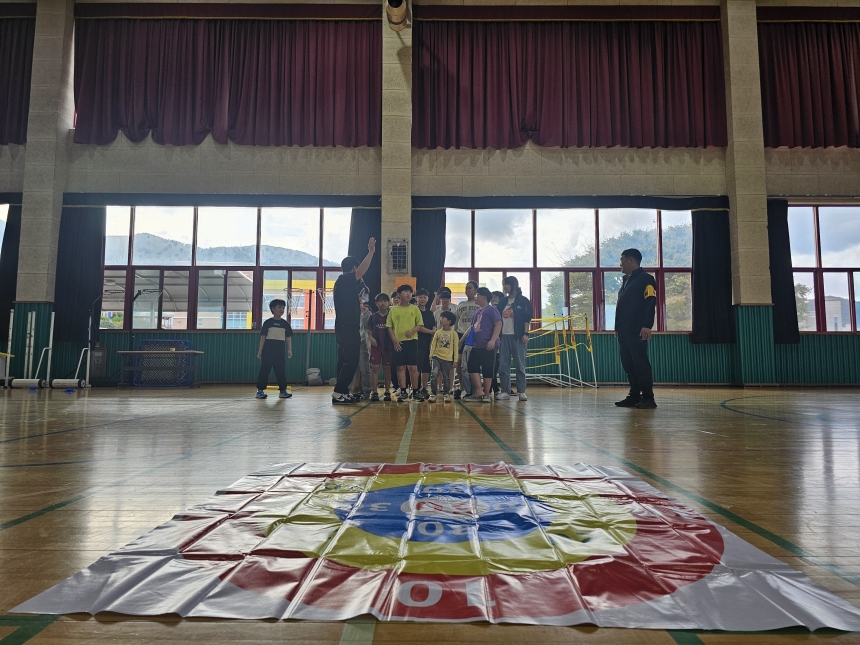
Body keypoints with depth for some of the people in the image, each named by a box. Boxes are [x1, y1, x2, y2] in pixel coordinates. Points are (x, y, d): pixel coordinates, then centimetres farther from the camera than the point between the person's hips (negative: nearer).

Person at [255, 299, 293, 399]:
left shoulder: (285, 323, 8)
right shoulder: (268, 322, 0)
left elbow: (288, 338, 10)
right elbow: (263, 337, 0)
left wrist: (289, 350, 3)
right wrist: (260, 350, -3)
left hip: (280, 351, 3)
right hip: (267, 351, -3)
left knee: (281, 371, 5)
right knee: (264, 370, 0)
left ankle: (282, 391, 10)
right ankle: (260, 390, 7)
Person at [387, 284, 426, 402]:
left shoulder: (414, 309, 7)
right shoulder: (393, 310, 6)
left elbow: (420, 324, 5)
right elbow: (389, 326, 5)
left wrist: (413, 331, -14)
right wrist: (394, 339, -6)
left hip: (412, 340, 0)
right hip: (398, 342, 0)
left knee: (413, 367, 0)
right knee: (401, 367, 2)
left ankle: (416, 391, 9)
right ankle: (403, 392, 8)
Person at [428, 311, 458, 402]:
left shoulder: (453, 333, 1)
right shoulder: (438, 332, 5)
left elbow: (455, 347, 2)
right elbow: (433, 344, 7)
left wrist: (455, 360, 0)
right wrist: (431, 356, 1)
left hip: (447, 359, 0)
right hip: (437, 357, 1)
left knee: (446, 378, 7)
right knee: (434, 374, -15)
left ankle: (446, 394, 22)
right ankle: (433, 393, -5)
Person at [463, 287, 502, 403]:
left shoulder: (491, 309, -6)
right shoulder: (477, 312, 19)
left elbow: (498, 324, -14)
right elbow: (473, 327, 26)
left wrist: (493, 340, -23)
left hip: (488, 346, -8)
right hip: (476, 346, 8)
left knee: (487, 369, -1)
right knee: (472, 366, 2)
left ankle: (486, 394, 7)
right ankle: (479, 391, 6)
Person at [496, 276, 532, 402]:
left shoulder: (523, 301, 0)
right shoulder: (502, 302, 13)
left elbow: (527, 318, -4)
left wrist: (526, 334, -12)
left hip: (517, 336, -5)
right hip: (504, 336, 5)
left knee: (520, 365, -1)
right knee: (503, 365, 2)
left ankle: (521, 392, 5)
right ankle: (505, 391, 8)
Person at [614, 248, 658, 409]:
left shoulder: (646, 279, -6)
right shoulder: (625, 280, 21)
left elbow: (651, 303, -15)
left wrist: (647, 326, -23)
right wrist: (618, 327, 20)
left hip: (637, 331, -9)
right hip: (623, 331, 9)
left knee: (641, 364, -7)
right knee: (628, 365, 9)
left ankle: (648, 398, -2)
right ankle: (634, 396, 15)